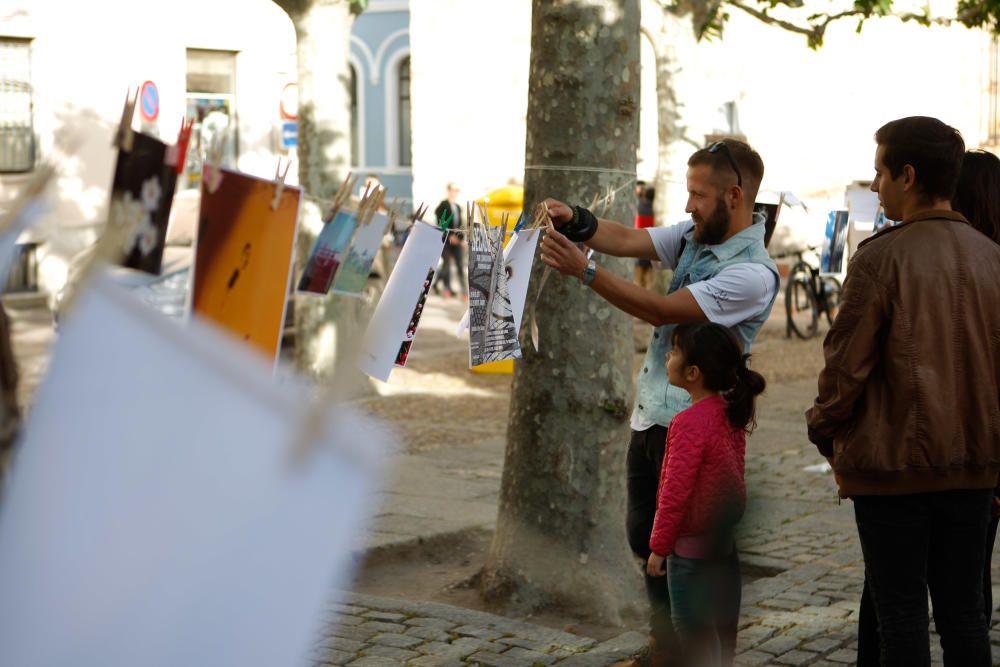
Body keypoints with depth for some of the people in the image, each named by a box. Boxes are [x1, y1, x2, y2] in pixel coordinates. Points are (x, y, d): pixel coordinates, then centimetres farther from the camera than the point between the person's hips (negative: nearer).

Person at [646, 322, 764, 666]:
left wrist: (658, 547, -12)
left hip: (692, 545, -8)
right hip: (728, 537, 8)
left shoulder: (689, 423, -22)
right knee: (725, 626, 17)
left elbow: (676, 491, -21)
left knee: (691, 629, 1)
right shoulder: (732, 413, 3)